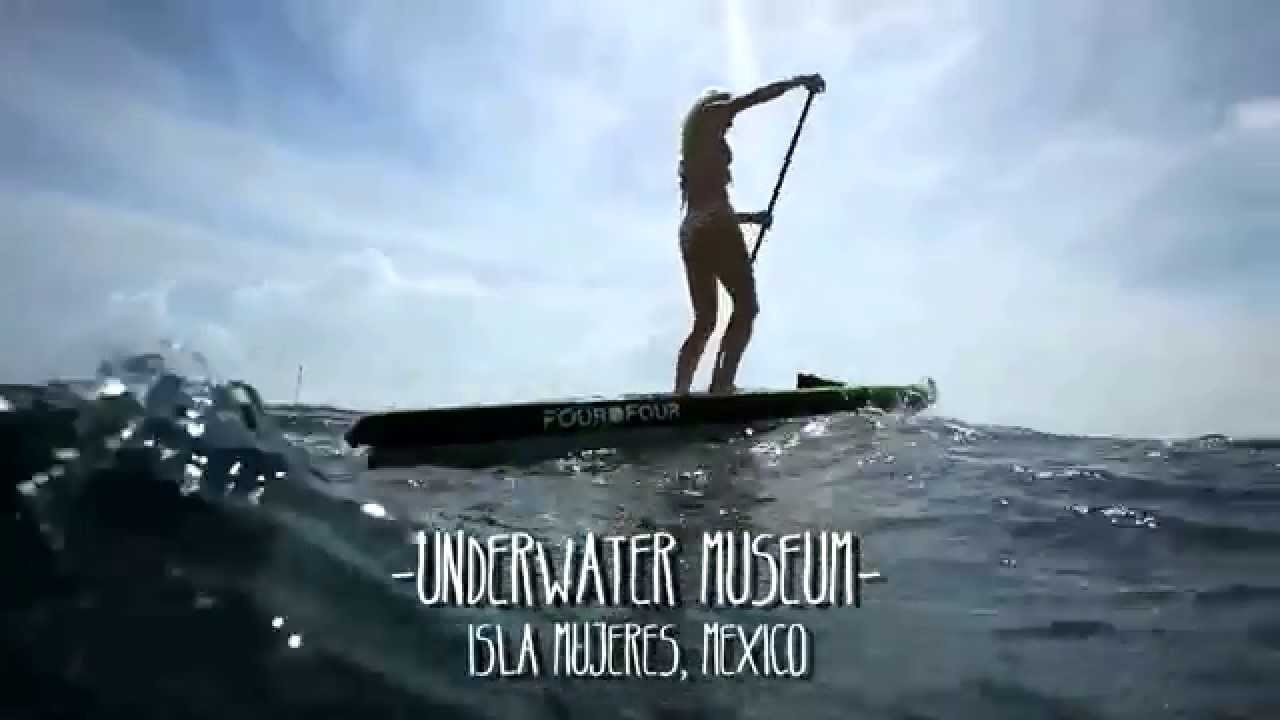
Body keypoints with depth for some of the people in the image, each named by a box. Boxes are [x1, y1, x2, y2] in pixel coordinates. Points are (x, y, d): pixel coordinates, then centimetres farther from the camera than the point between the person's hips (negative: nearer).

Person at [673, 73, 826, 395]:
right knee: (746, 306, -12)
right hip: (714, 226, -9)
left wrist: (748, 217, 35)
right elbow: (754, 97, 1)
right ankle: (722, 386, -26)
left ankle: (679, 395, 0)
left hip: (690, 230, 9)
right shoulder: (710, 113, 9)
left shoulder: (690, 156, 29)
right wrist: (799, 81, 10)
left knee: (704, 322, 8)